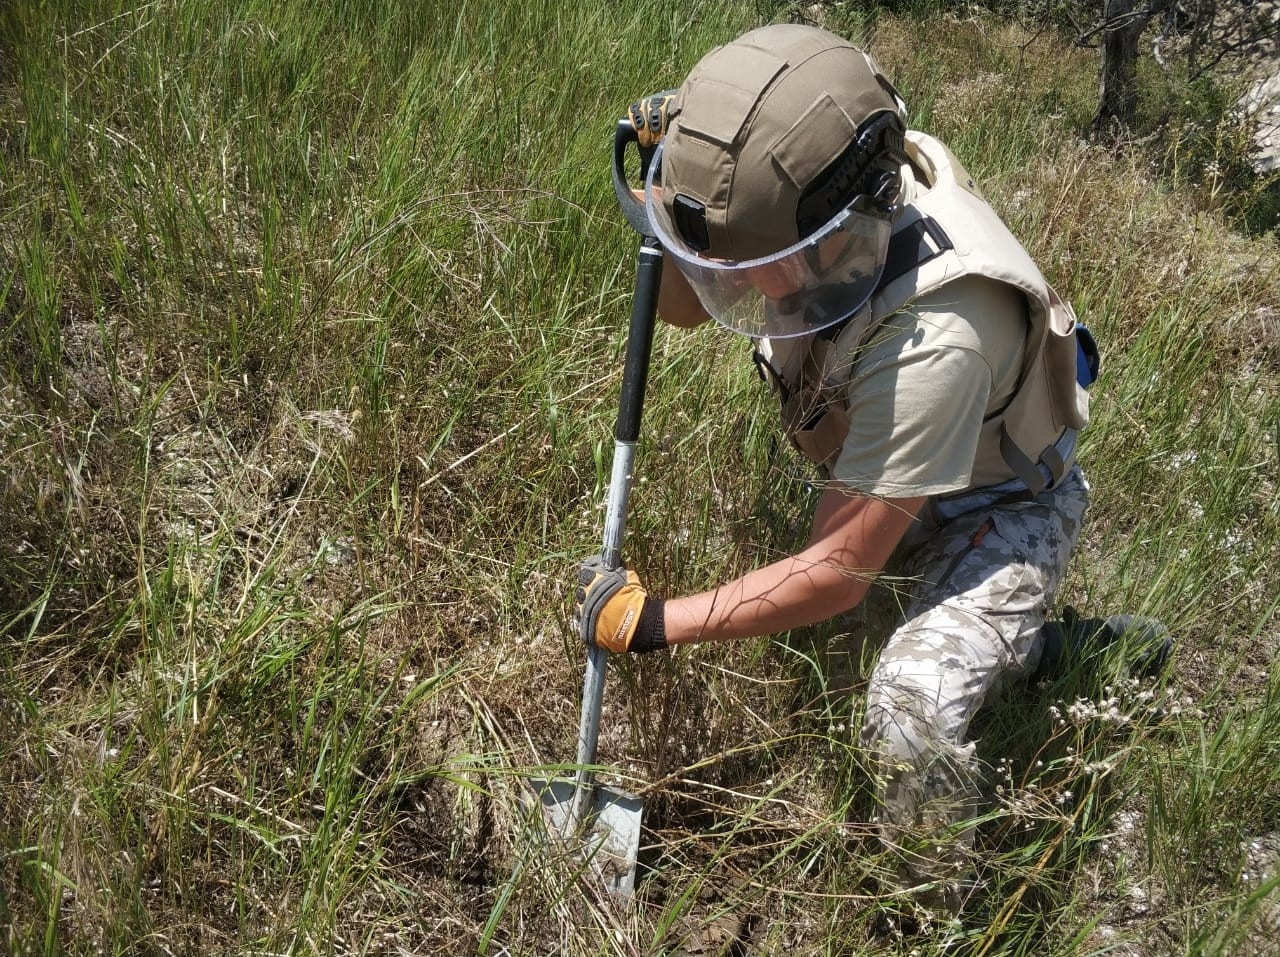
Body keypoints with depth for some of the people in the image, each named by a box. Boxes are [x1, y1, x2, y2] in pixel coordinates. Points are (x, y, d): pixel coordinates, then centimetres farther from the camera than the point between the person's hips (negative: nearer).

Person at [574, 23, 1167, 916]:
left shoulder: (931, 337, -43)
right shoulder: (804, 214, -24)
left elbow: (840, 571, -33)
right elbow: (680, 305, -5)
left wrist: (654, 623, -28)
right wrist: (675, 178, -25)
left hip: (998, 506, -7)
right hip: (885, 463, 8)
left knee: (909, 719, -27)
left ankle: (941, 913, 2)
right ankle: (1019, 644, 29)